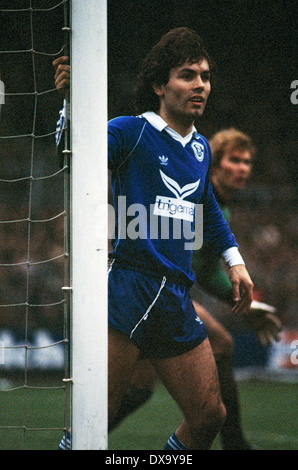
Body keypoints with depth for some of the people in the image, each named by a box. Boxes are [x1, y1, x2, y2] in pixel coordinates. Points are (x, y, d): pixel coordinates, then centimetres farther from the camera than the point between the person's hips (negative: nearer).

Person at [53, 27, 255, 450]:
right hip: (127, 286, -6)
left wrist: (234, 260, 31)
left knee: (209, 416, 5)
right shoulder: (130, 131, -2)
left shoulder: (200, 148, 18)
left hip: (177, 300, 6)